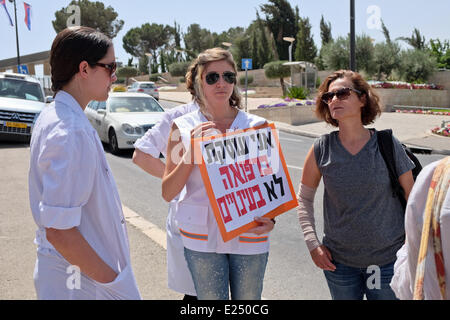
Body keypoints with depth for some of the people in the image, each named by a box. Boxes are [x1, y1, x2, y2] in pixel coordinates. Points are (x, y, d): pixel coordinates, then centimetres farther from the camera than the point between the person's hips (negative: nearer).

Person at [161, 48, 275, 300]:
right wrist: (192, 151, -15)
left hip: (249, 235, 1)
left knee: (248, 298, 14)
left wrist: (271, 218, -15)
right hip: (203, 236, -1)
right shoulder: (184, 128, -1)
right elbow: (168, 193, -2)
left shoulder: (256, 126, 0)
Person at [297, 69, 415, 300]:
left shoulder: (388, 145, -9)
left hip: (388, 261, -1)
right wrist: (312, 244, -2)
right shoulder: (322, 149, -6)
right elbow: (304, 198, 5)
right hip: (338, 261, 1)